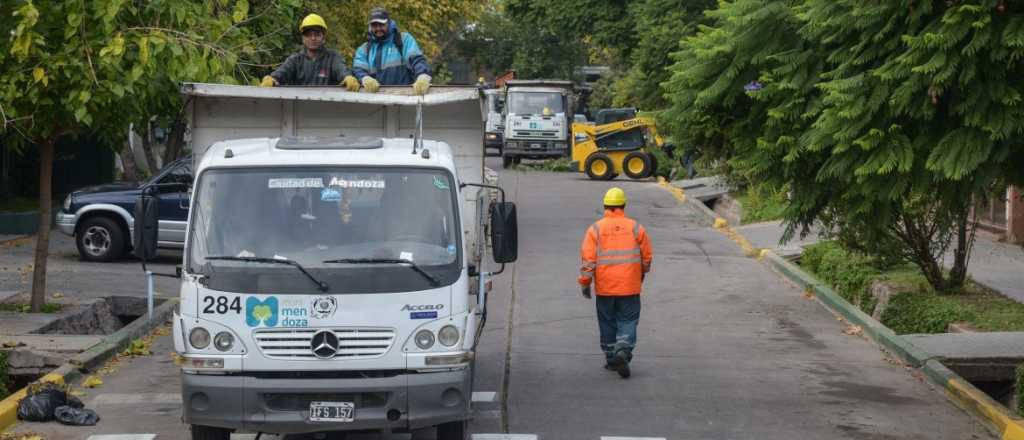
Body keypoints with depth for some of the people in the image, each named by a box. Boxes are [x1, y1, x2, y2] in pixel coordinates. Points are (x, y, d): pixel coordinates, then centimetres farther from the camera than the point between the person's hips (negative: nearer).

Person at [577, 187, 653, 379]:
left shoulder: (595, 229, -4)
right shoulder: (635, 228, -1)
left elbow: (587, 258, -8)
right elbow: (647, 256, 6)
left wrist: (585, 283, 0)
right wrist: (643, 273, 24)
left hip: (604, 287, 1)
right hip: (630, 286, 0)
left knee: (607, 323, 13)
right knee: (628, 322, 3)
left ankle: (611, 358, 18)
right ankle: (623, 351, -18)